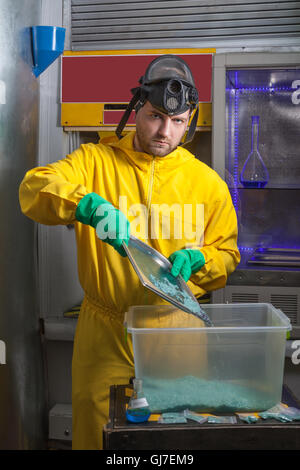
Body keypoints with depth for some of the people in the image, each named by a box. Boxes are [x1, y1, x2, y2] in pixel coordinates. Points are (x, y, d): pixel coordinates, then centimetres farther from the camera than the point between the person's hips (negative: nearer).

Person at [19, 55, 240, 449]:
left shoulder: (207, 182, 3)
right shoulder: (95, 160, -2)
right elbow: (33, 189, -16)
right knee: (95, 432, 12)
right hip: (105, 332, -1)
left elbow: (227, 254, 9)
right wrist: (90, 206, -34)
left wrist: (194, 259, -13)